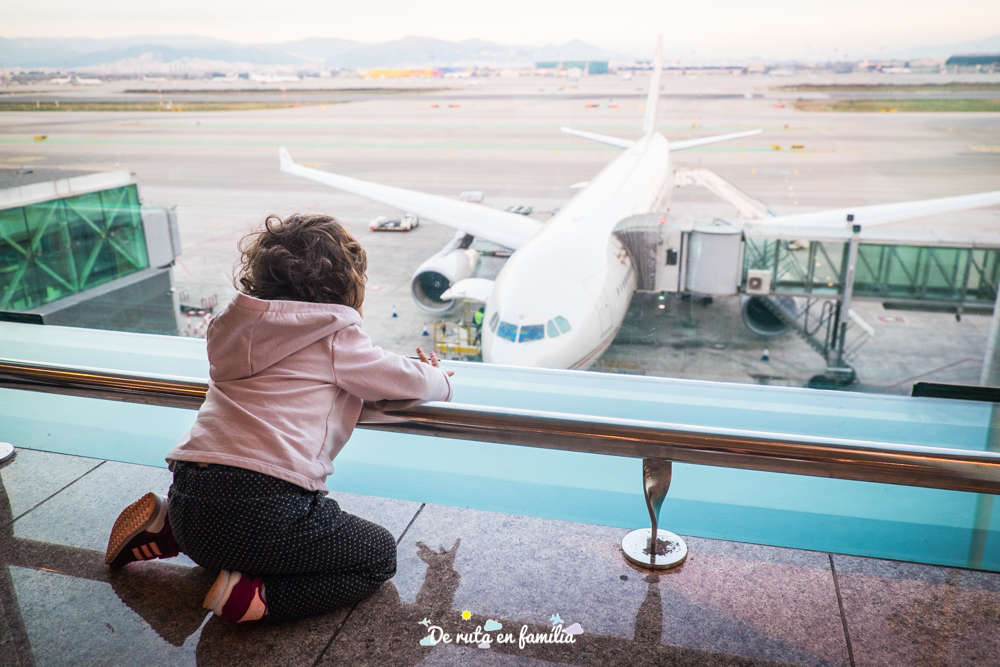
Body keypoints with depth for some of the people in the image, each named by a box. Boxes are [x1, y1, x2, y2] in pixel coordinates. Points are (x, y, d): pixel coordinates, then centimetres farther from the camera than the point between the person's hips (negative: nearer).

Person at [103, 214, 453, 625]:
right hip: (262, 510, -7)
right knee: (379, 555, 10)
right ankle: (256, 598, -9)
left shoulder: (240, 329, 17)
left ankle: (167, 530, 18)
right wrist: (439, 379, 28)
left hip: (188, 503, 8)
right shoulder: (334, 339, -2)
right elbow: (412, 382, 4)